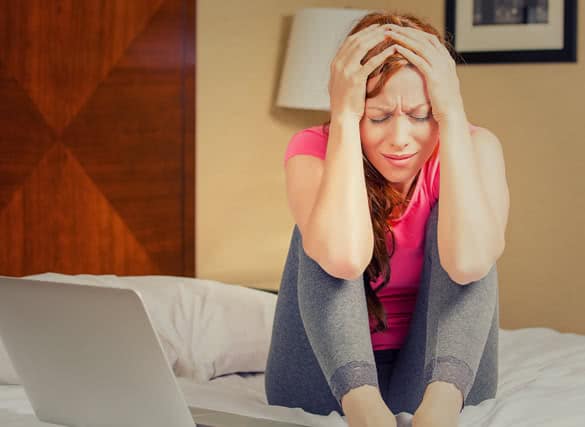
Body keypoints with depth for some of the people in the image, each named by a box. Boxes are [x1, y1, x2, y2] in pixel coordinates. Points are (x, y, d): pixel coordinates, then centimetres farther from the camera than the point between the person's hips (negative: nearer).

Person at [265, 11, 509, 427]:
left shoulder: (473, 147, -11)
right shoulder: (315, 148, -13)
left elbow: (469, 262, -34)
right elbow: (343, 256, -36)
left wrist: (453, 116, -29)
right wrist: (344, 117, -30)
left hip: (439, 368, 0)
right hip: (329, 376, 0)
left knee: (451, 226, -21)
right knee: (321, 236, -22)